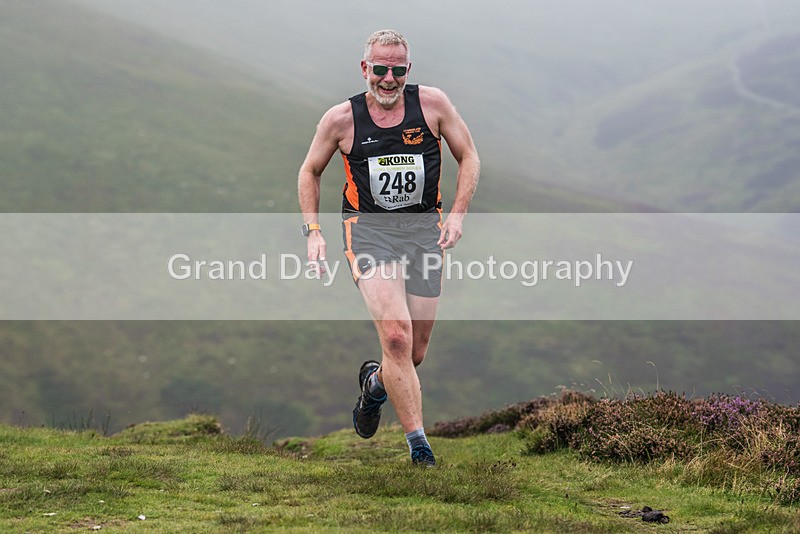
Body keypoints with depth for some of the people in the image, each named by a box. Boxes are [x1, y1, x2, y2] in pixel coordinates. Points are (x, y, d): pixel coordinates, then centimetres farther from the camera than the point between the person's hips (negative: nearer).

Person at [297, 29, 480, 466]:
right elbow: (310, 171, 13)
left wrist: (457, 213, -5)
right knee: (396, 337, -22)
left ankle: (375, 381, 43)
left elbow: (469, 158, 9)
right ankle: (417, 442, -18)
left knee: (415, 352, 7)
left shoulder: (432, 103, -2)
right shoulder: (341, 119, -3)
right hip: (368, 229, -2)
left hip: (424, 229, 2)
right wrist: (313, 230, 2)